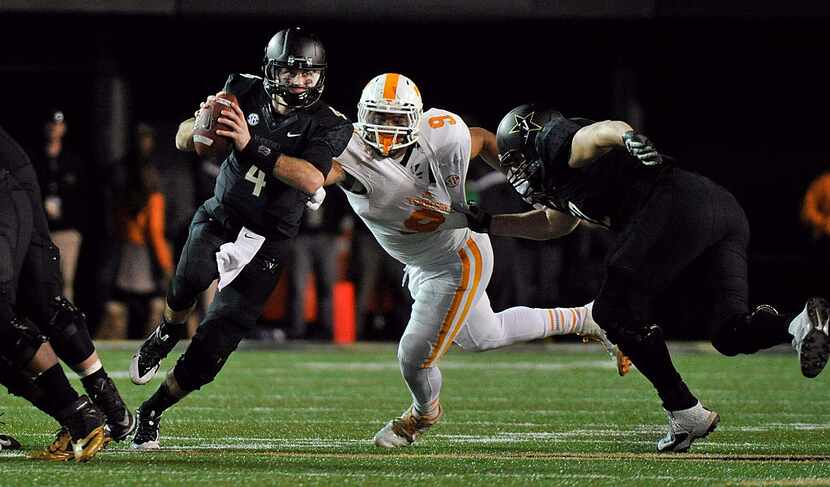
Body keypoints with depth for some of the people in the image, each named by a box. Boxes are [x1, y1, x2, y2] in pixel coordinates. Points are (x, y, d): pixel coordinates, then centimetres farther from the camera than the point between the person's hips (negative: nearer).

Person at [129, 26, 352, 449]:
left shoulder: (327, 126, -10)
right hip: (220, 219, 1)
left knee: (211, 349, -6)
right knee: (192, 277, -34)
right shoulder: (245, 93, -2)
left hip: (266, 243, -1)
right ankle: (167, 332, -1)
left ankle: (151, 411, 16)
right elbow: (183, 140, 3)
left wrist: (251, 145, -36)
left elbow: (311, 180, -28)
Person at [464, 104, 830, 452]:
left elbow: (604, 130, -11)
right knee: (730, 334, 3)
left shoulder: (556, 144, 10)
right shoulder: (566, 182, 38)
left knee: (616, 311, 2)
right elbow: (555, 224, 56)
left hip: (677, 205, -9)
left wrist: (626, 137, -33)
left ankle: (686, 415, 0)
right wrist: (488, 224, 54)